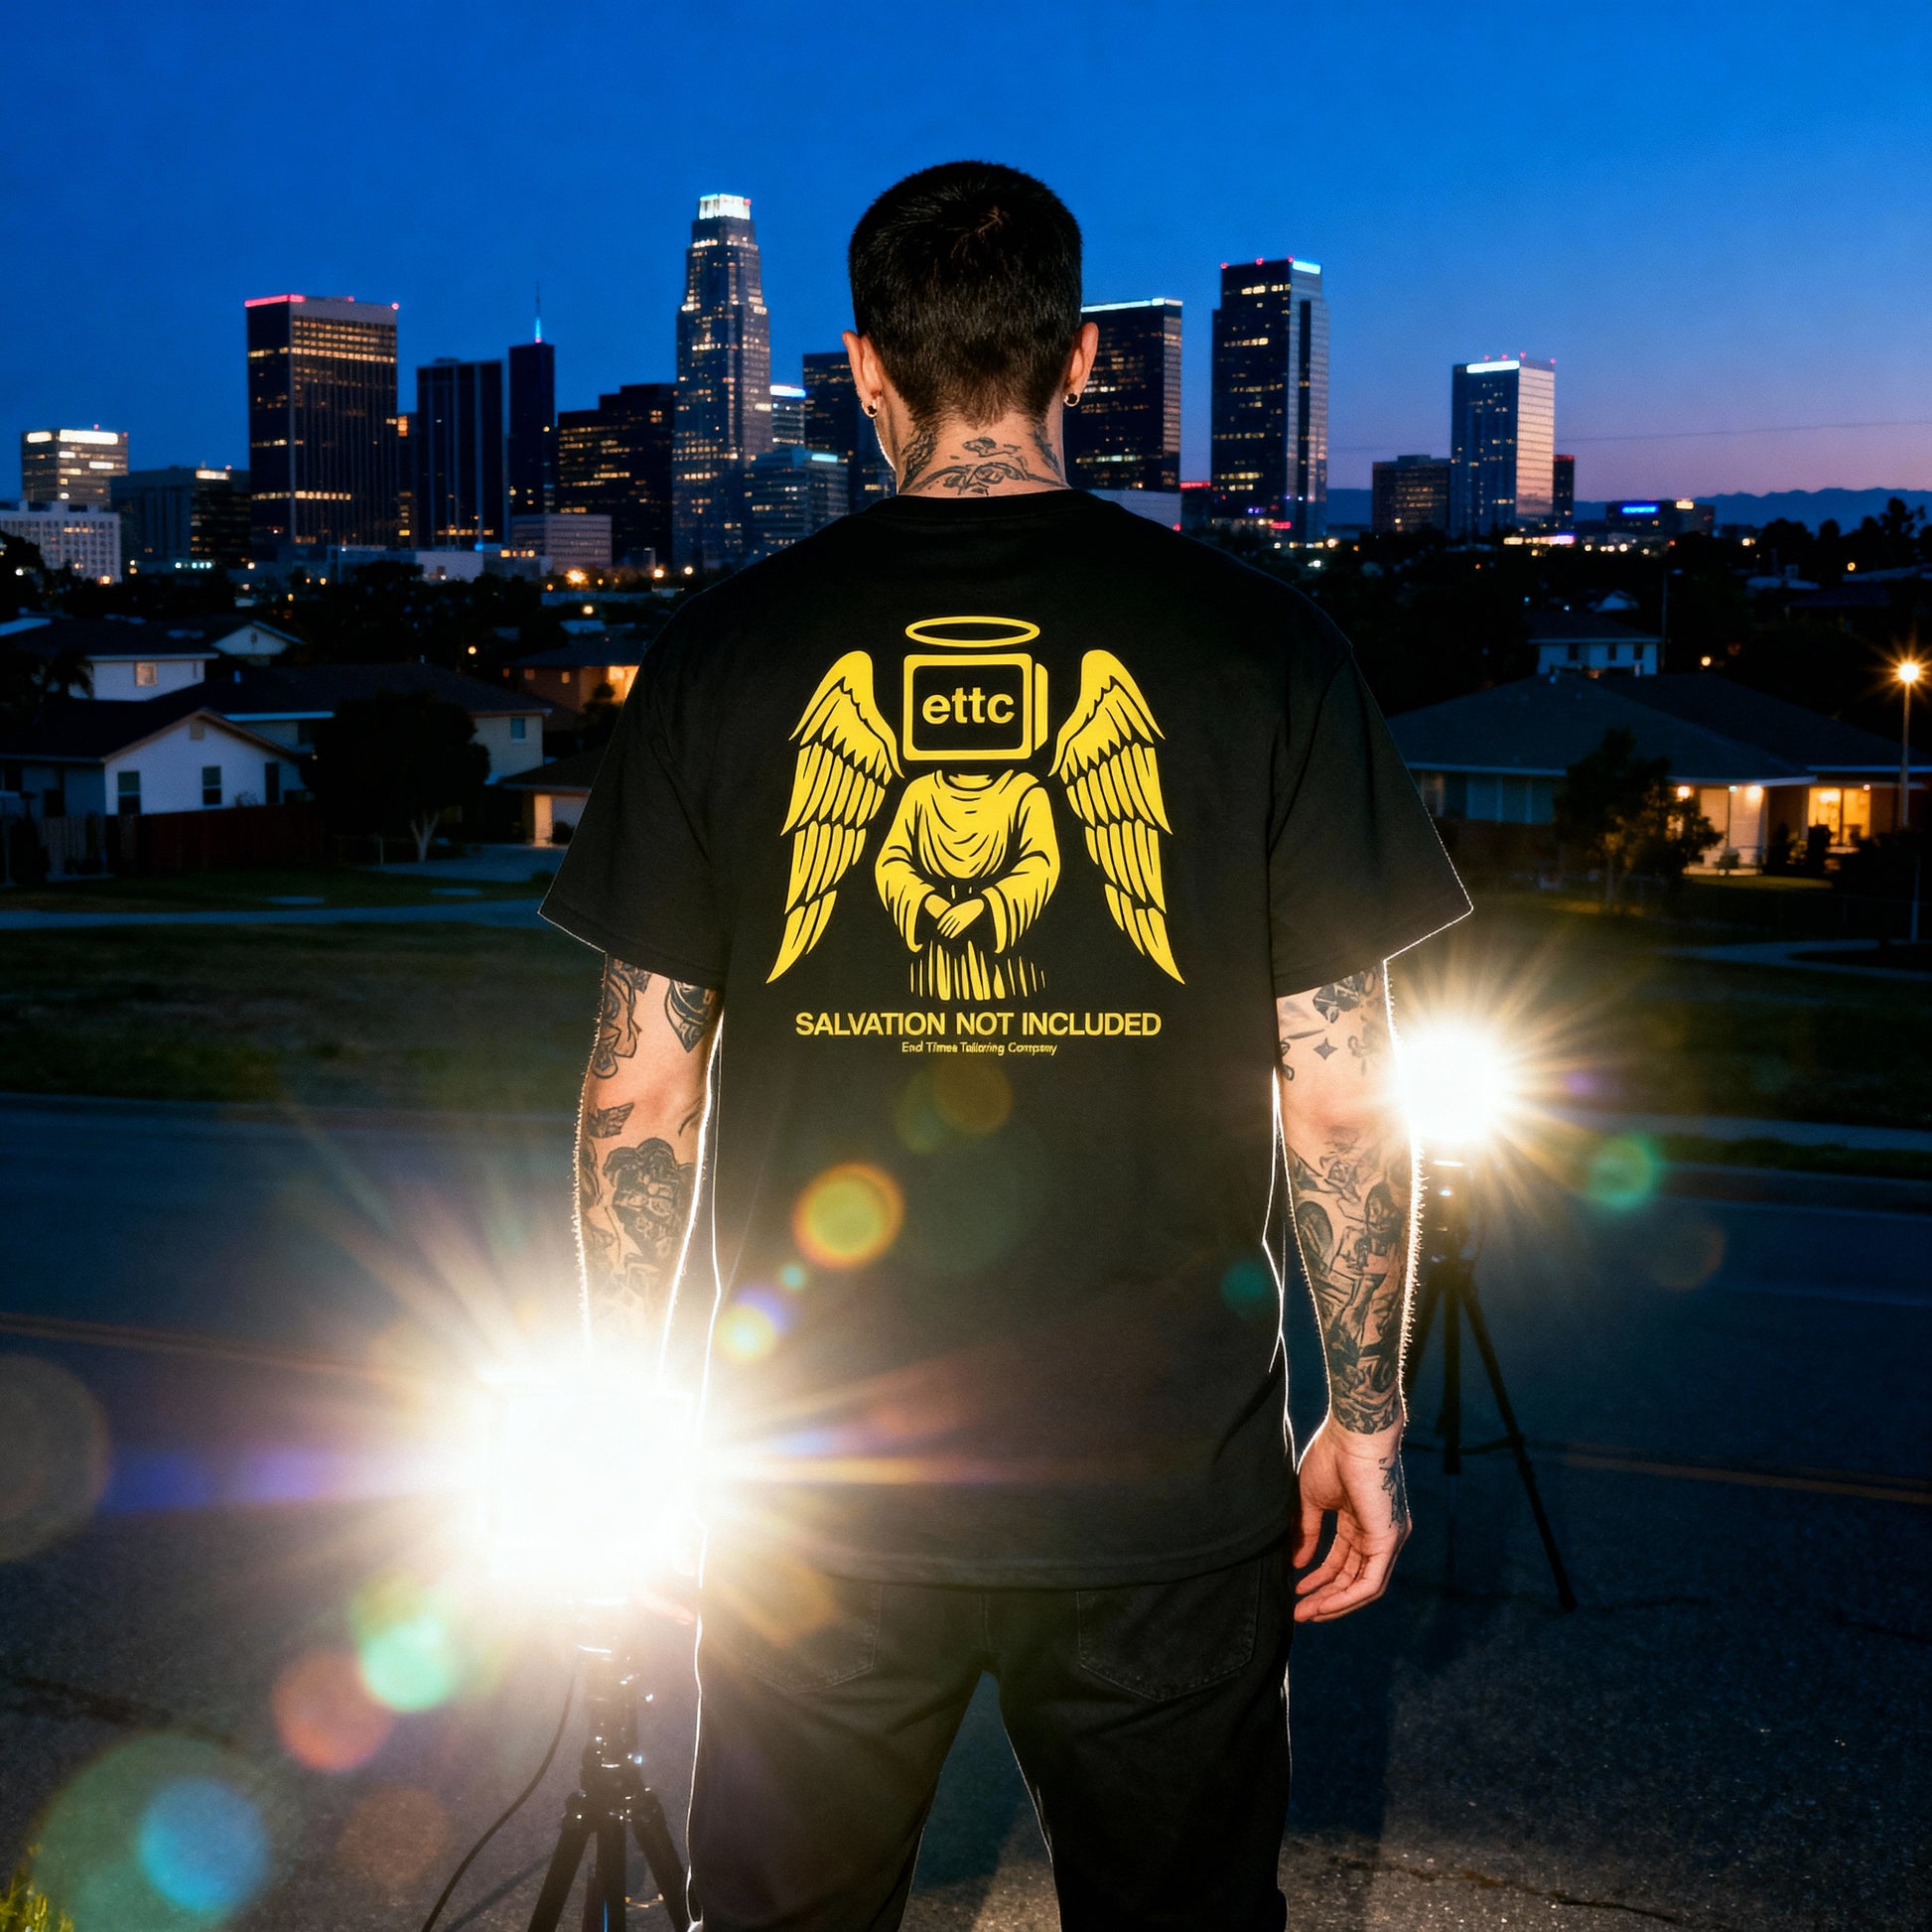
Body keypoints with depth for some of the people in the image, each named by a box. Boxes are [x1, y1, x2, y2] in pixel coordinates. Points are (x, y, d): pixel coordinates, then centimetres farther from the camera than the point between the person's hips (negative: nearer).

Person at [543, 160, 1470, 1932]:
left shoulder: (729, 650, -1)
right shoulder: (1261, 650, -4)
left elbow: (643, 1087, 1)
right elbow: (1340, 1087, -3)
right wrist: (1366, 1417, 8)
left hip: (809, 1475, 1)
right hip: (1166, 1487, 0)